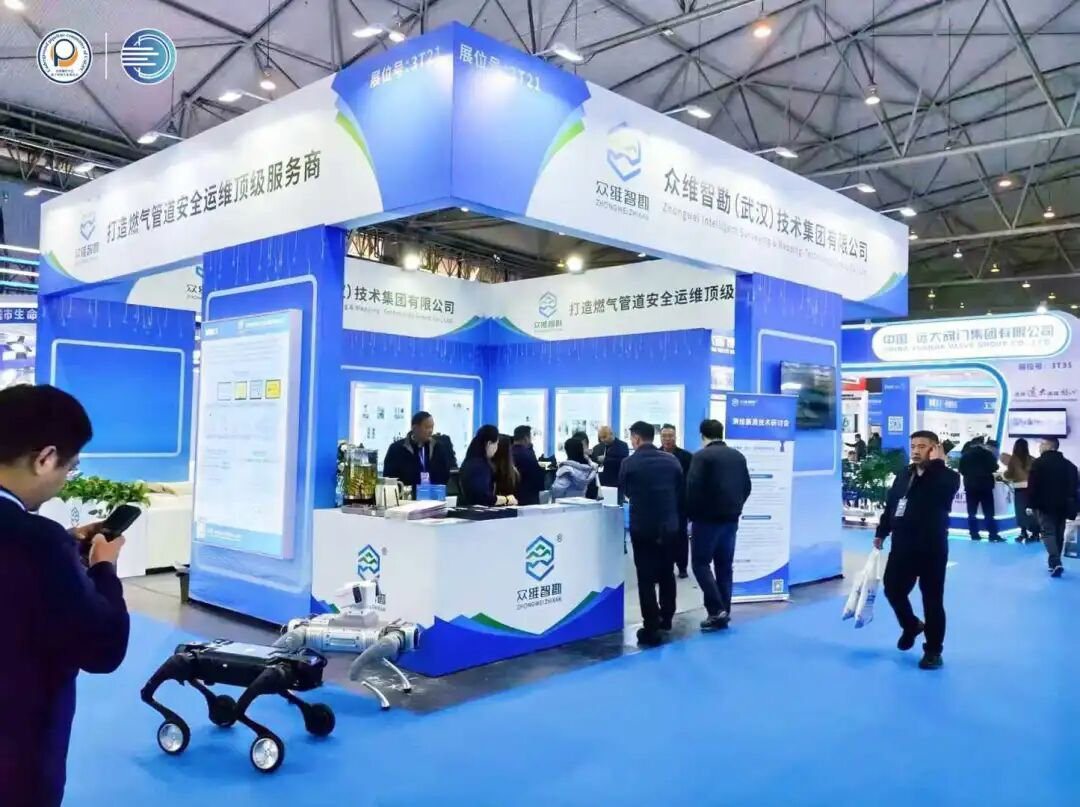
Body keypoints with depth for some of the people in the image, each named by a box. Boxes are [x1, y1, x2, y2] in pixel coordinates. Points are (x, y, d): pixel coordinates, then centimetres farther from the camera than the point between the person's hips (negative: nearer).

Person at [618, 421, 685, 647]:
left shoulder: (628, 463, -10)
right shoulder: (672, 460, -1)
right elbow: (682, 493, 5)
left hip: (642, 526, -4)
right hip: (669, 525, 4)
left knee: (646, 578, 0)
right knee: (667, 573, 19)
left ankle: (651, 628, 0)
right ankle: (666, 618, 32)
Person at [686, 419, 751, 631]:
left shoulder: (702, 456, -11)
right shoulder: (738, 456, 9)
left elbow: (693, 487, -16)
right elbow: (746, 487, 13)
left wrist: (692, 514, -4)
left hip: (708, 518, -6)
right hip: (731, 518, 6)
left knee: (701, 563, 1)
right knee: (725, 566, 10)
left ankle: (716, 609, -9)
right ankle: (723, 612, 12)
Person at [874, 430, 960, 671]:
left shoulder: (947, 476, -7)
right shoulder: (903, 475, 10)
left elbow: (945, 488, -32)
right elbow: (890, 505, 16)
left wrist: (936, 463, -21)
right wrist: (881, 533, 14)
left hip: (932, 548, -5)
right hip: (902, 546, 6)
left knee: (932, 600, 2)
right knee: (893, 590, 12)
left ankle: (933, 650, 16)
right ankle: (911, 625, 40)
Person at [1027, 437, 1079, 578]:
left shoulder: (1039, 463, -9)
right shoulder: (1068, 465, 11)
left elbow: (1032, 486, -13)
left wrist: (1030, 504, -8)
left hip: (1045, 504, -5)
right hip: (1062, 505, 5)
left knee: (1048, 532, -6)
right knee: (1059, 534, 14)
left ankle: (1055, 563, -22)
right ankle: (1055, 562, 20)